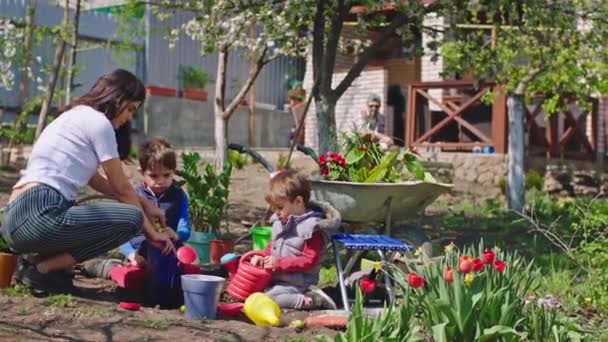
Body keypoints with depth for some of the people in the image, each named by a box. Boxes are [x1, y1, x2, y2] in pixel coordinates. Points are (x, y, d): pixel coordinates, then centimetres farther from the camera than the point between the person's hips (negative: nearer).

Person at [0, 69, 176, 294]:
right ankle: (42, 268, -7)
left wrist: (144, 204, 29)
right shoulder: (98, 122, -2)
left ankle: (36, 258, 9)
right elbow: (122, 188, 2)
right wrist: (151, 232, 12)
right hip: (39, 216, -10)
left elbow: (96, 181, 31)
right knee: (132, 218, -7)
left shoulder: (75, 116, 25)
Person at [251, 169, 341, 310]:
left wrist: (279, 263, -24)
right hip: (275, 279, 9)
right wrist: (262, 257, 0)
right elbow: (271, 246, 22)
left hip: (295, 283, -9)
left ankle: (309, 300, -15)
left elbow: (309, 261, -21)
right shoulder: (280, 222, 9)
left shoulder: (312, 228, -17)